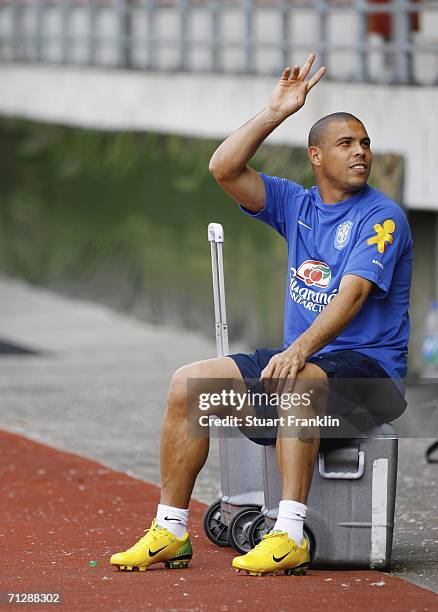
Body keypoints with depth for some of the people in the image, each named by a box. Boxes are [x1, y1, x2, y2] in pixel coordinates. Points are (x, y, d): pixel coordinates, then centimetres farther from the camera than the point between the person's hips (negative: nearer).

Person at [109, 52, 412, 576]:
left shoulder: (381, 217, -7)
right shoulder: (296, 205, 13)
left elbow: (353, 293, -22)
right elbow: (224, 168, 3)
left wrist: (302, 349, -35)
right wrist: (276, 112, -3)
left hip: (369, 367, -7)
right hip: (300, 357, 7)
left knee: (297, 381, -39)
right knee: (189, 383, -7)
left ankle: (289, 536, -44)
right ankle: (170, 531, -6)